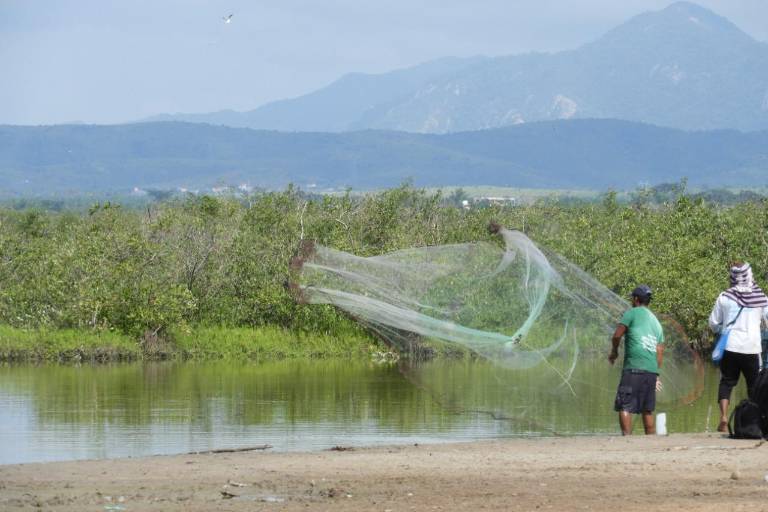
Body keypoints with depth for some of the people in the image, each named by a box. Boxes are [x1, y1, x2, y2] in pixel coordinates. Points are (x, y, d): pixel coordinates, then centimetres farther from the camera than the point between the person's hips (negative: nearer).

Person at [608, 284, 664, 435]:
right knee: (648, 410, 12)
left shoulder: (632, 313, 4)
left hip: (634, 368, -7)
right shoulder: (656, 321, 23)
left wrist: (614, 352, 14)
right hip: (652, 371, 7)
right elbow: (660, 351, 18)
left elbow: (617, 335, -4)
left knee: (624, 407, -11)